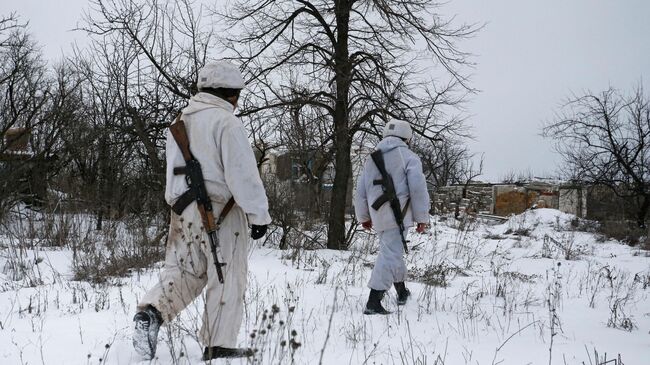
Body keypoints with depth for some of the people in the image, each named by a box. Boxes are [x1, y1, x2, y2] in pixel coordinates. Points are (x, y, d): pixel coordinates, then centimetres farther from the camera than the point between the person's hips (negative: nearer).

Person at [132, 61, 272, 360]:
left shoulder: (181, 120, 14)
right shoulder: (226, 122, -13)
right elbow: (243, 174, -16)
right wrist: (259, 214, -11)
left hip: (183, 211, 7)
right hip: (220, 211, -7)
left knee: (183, 270, 14)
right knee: (226, 279, 3)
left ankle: (152, 311, -10)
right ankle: (218, 345, 9)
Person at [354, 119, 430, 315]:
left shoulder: (372, 158, 17)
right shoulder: (409, 157, -1)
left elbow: (361, 191, 19)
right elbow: (418, 189, -9)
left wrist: (364, 217, 28)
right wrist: (422, 218, -2)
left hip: (378, 214, 7)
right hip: (397, 213, -7)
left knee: (393, 250, 24)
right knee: (390, 254, -9)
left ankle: (401, 291, 38)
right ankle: (373, 302, -16)